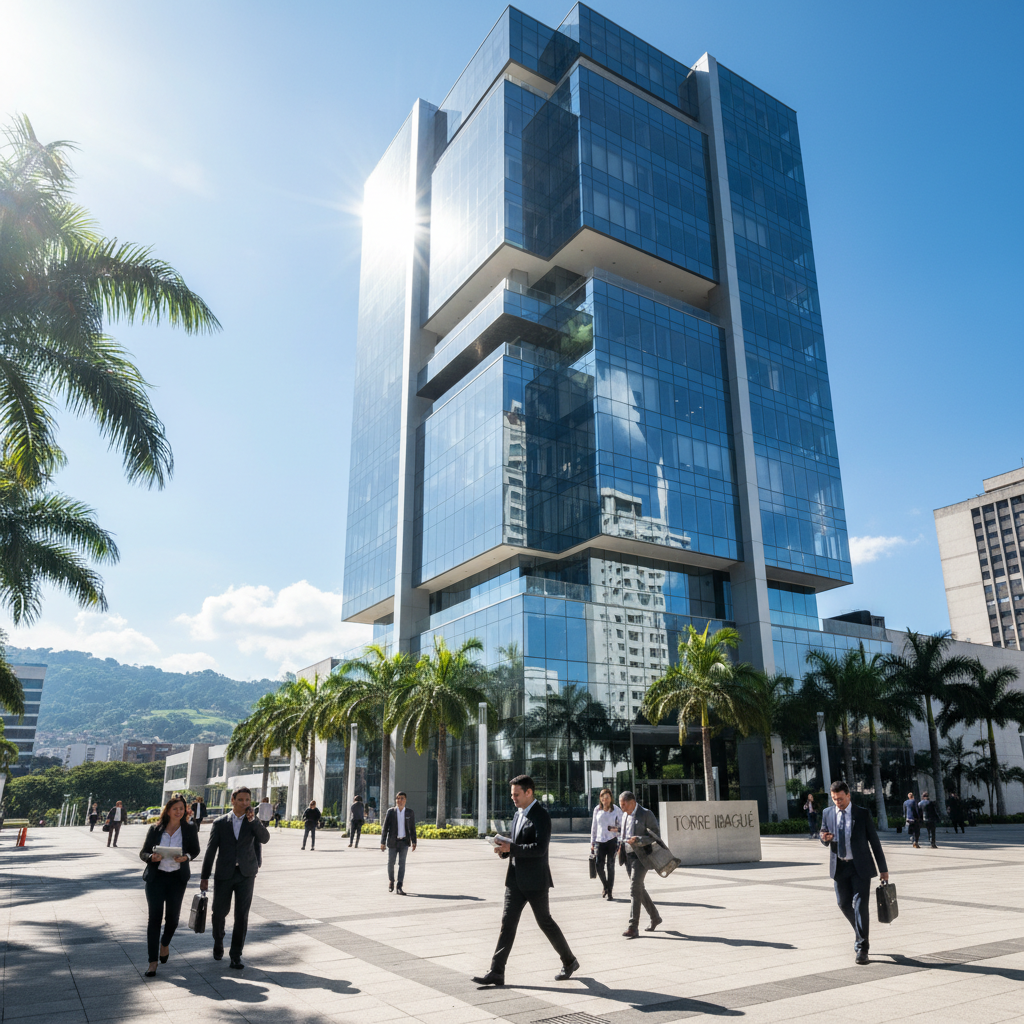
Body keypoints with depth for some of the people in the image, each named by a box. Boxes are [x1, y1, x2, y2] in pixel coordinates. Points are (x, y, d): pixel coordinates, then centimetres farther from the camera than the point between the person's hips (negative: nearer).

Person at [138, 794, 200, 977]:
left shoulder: (190, 830, 0)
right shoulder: (155, 830, 0)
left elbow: (195, 850, 10)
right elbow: (143, 852, 5)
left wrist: (186, 857, -12)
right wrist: (151, 857, -17)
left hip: (177, 878, 1)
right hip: (156, 877, -1)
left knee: (172, 917, 6)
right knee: (154, 918, -4)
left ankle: (165, 943, 39)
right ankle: (153, 961, 5)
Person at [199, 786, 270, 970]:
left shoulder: (253, 822, 5)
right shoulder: (220, 823, 2)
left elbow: (265, 839, -12)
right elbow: (211, 850, 3)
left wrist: (253, 819, -20)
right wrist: (205, 876, 0)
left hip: (246, 874, 0)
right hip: (224, 874, 0)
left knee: (242, 915, -3)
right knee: (219, 913, 8)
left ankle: (236, 955, 6)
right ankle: (218, 943, 37)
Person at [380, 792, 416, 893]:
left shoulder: (409, 812, 0)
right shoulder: (390, 811, -3)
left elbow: (412, 828, 5)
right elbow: (384, 826, -2)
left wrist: (413, 842, 0)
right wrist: (383, 842, -6)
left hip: (404, 842, 0)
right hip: (392, 842, 0)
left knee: (402, 863, -8)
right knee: (391, 863, 8)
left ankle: (399, 887, -8)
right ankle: (391, 881, 34)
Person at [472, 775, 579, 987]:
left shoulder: (541, 816, -16)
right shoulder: (518, 814, 11)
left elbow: (540, 848, -26)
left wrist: (511, 848, -28)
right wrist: (505, 849, 0)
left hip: (535, 881, -7)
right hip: (516, 880, 7)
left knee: (545, 922, 7)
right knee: (507, 923, 2)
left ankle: (569, 962, 26)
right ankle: (496, 972, 4)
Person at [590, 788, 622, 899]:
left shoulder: (616, 810, 0)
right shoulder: (597, 810, 7)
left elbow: (622, 825, 5)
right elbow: (594, 826, 13)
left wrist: (616, 829, -17)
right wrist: (592, 842, 12)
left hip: (612, 841, -2)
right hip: (599, 841, 2)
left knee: (610, 866, 0)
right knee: (599, 866, -4)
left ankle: (609, 892, 12)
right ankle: (605, 885, 24)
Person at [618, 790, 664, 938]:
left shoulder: (646, 814, -11)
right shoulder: (625, 815, 12)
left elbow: (656, 836, -12)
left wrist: (638, 840, -24)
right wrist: (621, 846, 6)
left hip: (641, 856, -8)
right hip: (628, 856, 8)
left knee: (634, 889, -14)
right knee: (640, 889, 15)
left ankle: (633, 927, -14)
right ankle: (655, 917, 33)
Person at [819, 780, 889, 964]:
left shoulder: (862, 814, -5)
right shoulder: (827, 813, 4)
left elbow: (874, 841, -1)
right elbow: (824, 838, 13)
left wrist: (883, 868, 0)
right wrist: (824, 838, -13)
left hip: (860, 867, -4)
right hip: (839, 867, 4)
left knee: (860, 905, -8)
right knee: (844, 904, 11)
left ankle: (861, 949, -1)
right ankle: (861, 932, 37)